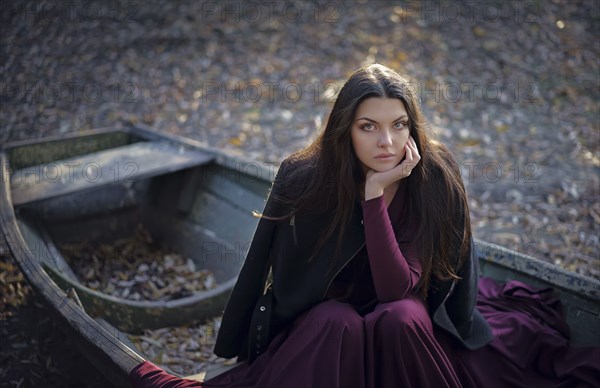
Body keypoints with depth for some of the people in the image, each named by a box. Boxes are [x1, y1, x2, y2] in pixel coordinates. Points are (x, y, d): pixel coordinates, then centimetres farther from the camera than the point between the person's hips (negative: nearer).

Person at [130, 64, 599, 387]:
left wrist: (376, 196, -32)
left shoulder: (437, 180, -19)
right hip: (320, 328, 0)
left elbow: (399, 290, -26)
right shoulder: (303, 179, -18)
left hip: (410, 332, 0)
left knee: (400, 318, -33)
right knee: (337, 324, -33)